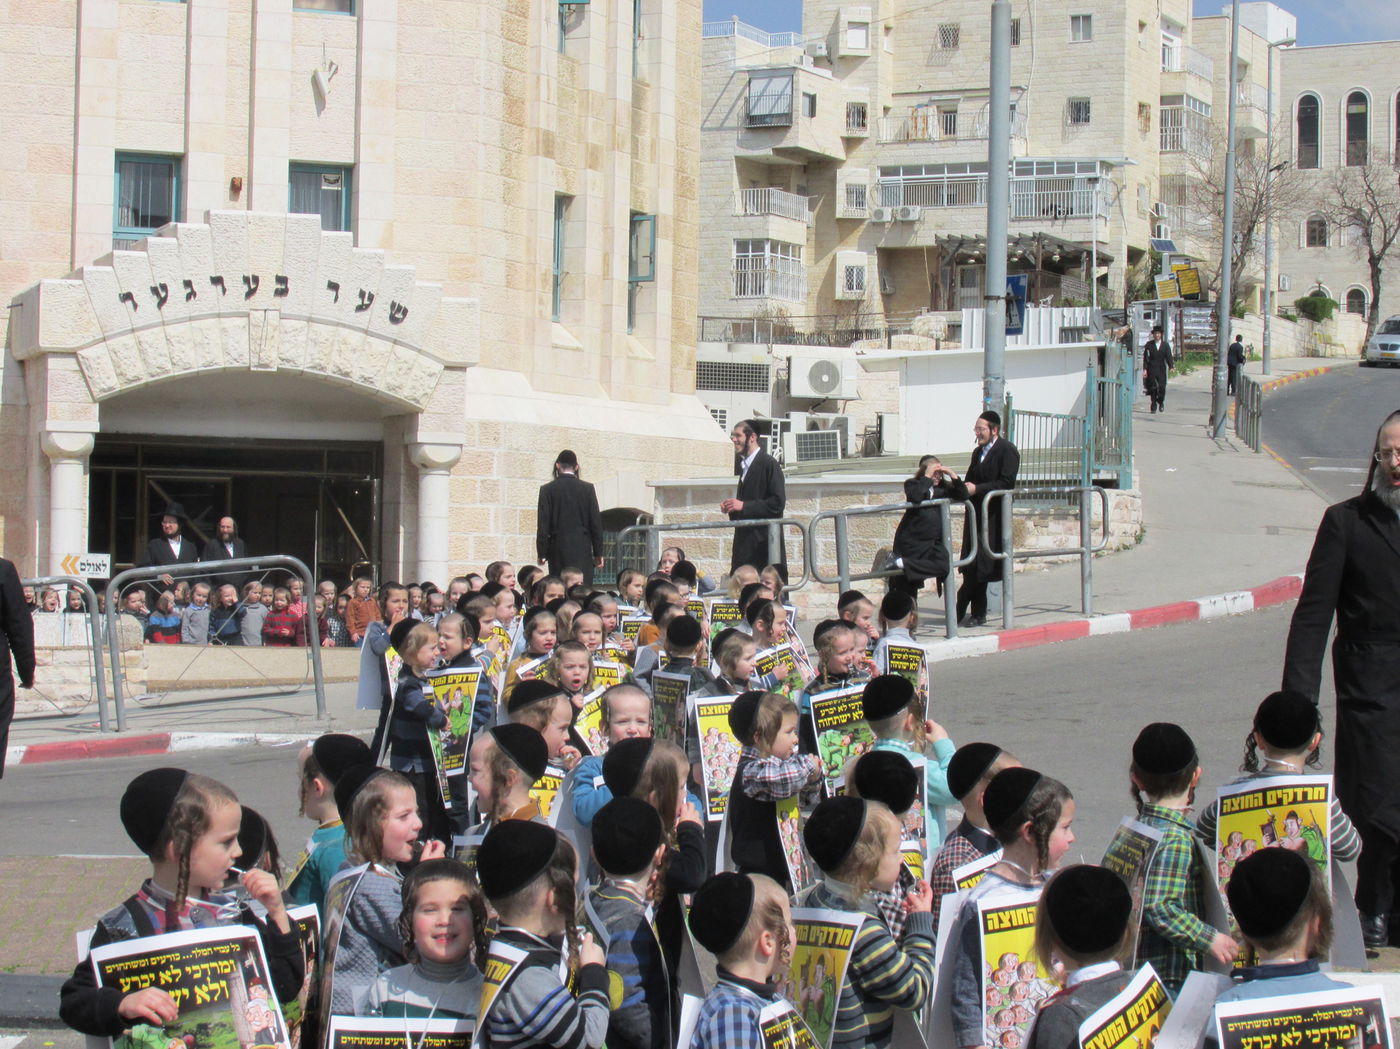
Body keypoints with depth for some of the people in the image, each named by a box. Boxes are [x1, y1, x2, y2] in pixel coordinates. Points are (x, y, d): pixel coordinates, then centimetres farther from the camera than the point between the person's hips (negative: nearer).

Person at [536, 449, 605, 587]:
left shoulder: (547, 489, 0)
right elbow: (596, 522, 3)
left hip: (558, 547, 0)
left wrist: (542, 553, 4)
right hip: (582, 548, 0)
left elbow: (543, 524, -1)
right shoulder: (587, 488, 2)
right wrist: (598, 553, 9)